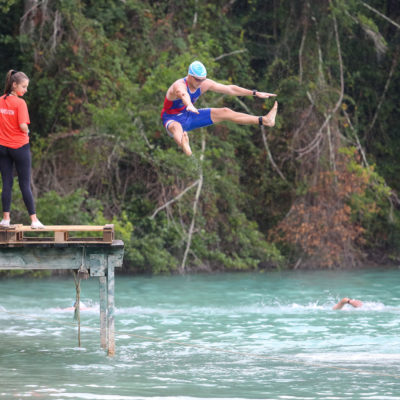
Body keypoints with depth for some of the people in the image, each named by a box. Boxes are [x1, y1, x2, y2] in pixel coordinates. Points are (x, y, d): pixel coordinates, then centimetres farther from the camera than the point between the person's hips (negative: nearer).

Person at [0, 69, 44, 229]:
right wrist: (26, 132, 0)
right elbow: (23, 126, -20)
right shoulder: (20, 103, -15)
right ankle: (34, 220, 5)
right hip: (20, 147, -4)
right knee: (25, 185, 2)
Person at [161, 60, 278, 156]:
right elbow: (183, 95, -57)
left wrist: (255, 93, -2)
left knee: (224, 112, -1)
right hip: (173, 119, -8)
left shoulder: (205, 84, -9)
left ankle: (264, 121, -6)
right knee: (176, 127, -46)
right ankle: (184, 146, -84)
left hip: (188, 116, 8)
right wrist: (189, 105, -81)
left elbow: (230, 89, -2)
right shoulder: (179, 85, -31)